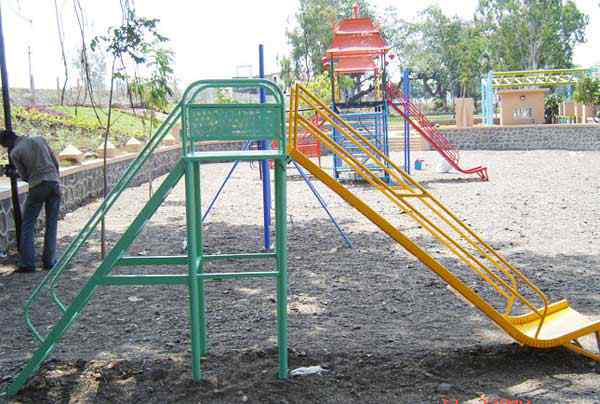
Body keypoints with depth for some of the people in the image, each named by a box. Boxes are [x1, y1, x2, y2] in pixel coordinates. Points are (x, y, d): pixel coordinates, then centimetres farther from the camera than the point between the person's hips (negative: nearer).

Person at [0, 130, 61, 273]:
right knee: (51, 224, 9)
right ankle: (49, 261, 9)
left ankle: (27, 263, 0)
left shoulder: (15, 152, -1)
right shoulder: (40, 139, 11)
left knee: (27, 225, 6)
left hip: (37, 186, -4)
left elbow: (24, 176, 4)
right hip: (54, 183, 4)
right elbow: (55, 162, 12)